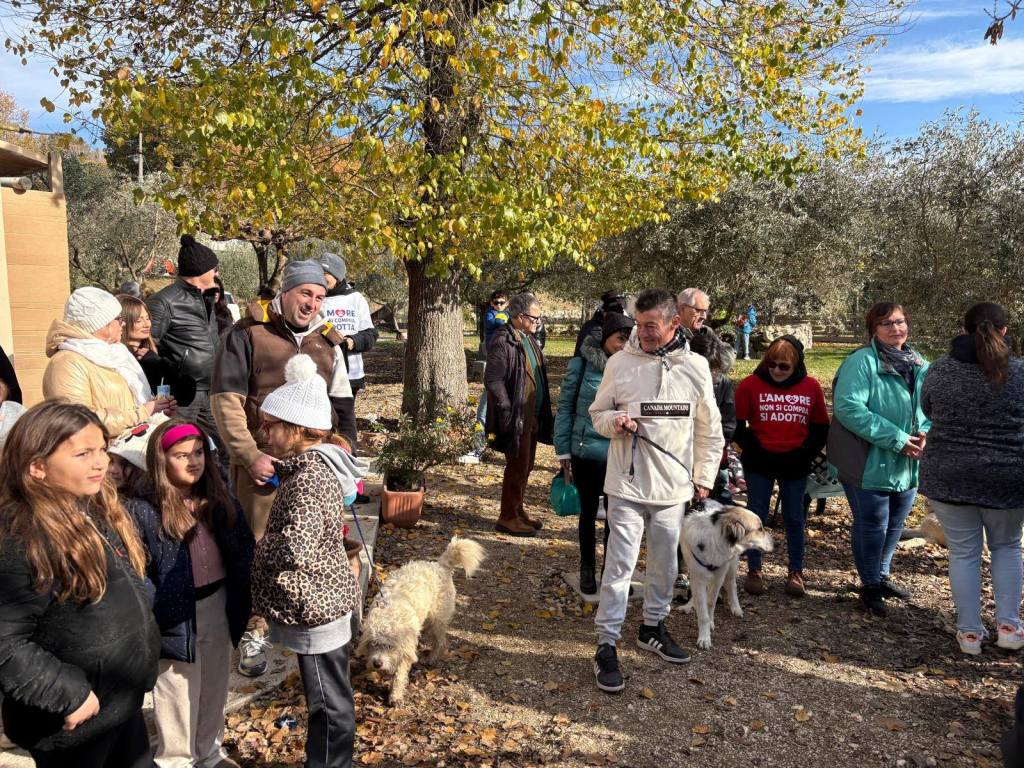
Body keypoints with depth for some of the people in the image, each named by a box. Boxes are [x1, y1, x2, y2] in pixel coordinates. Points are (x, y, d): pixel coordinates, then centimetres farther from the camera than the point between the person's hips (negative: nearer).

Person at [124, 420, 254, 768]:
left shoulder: (219, 499, 0)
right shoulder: (142, 510, -17)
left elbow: (244, 548, 6)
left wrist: (243, 600, 2)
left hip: (219, 606, 5)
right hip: (177, 615, -5)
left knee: (214, 685, 22)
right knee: (179, 693, 11)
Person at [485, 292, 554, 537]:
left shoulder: (529, 339, 12)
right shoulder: (503, 342, -17)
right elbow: (492, 380, -22)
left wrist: (543, 408, 14)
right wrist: (509, 412, -22)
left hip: (532, 417, 9)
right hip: (516, 419, -9)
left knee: (525, 466, 18)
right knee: (517, 468, 0)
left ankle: (518, 510, 32)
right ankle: (507, 518, 13)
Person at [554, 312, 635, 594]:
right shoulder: (582, 365, -8)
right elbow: (565, 408, -3)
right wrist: (563, 452, -4)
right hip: (586, 452, -1)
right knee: (588, 512, 16)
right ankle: (588, 569, 33)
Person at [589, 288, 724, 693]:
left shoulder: (696, 367, -1)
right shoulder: (620, 362, -5)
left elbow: (709, 430, 9)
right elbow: (598, 413, 6)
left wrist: (704, 477, 8)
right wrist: (615, 421, -16)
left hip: (674, 488, 3)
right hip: (627, 484, -2)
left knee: (665, 564, 16)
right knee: (619, 566, -2)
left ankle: (654, 627, 36)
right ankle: (607, 645, 9)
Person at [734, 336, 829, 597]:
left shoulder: (811, 387, 0)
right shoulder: (750, 385, -6)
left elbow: (821, 428, 6)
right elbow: (738, 426, -4)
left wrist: (803, 455, -5)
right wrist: (757, 451, -10)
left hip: (795, 466, 1)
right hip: (758, 465, -1)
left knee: (794, 518, 10)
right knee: (756, 515, 6)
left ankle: (796, 572, 22)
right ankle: (754, 570, 17)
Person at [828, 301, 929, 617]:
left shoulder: (920, 365, 7)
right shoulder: (862, 361, -17)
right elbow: (847, 407, -25)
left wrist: (924, 432, -10)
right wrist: (895, 438, -24)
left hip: (907, 464, 7)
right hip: (870, 463, -7)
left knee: (895, 524, 21)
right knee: (872, 525, 5)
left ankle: (881, 575, 42)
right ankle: (870, 585, 25)